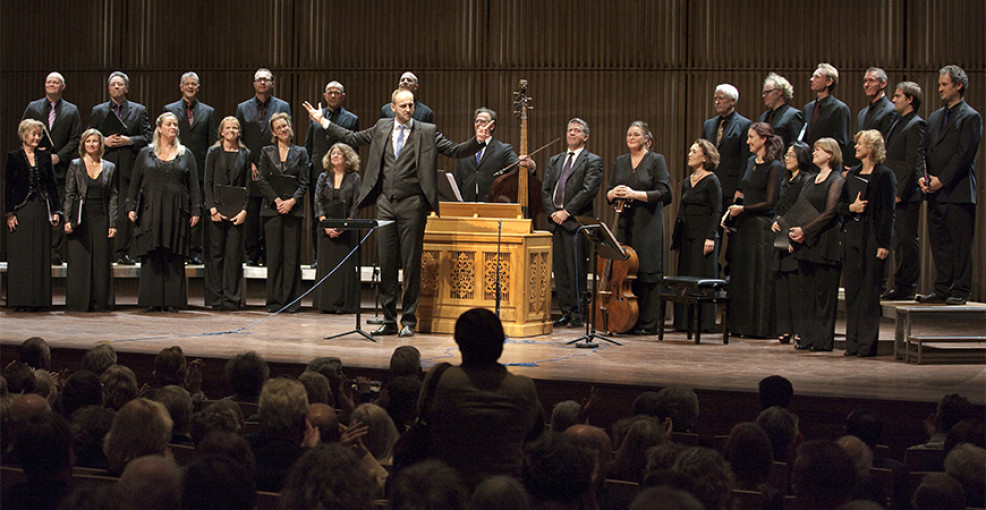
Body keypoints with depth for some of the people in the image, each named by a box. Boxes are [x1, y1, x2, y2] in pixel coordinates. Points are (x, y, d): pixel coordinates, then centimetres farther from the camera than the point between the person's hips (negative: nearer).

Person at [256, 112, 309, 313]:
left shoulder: (300, 153, 11)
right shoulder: (267, 152, 11)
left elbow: (304, 182, 5)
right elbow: (261, 180, 3)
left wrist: (292, 201, -10)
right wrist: (277, 200, -9)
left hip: (293, 208, 0)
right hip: (272, 208, 0)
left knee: (292, 255, -3)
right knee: (274, 254, -1)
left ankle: (291, 300, 1)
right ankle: (274, 300, 3)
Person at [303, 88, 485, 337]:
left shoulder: (427, 132, 2)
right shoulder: (382, 128, 12)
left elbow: (455, 150, -2)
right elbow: (352, 138, 22)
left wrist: (478, 140, -19)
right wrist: (323, 122, 22)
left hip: (412, 204, -3)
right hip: (386, 204, 4)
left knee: (411, 263, -1)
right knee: (386, 262, 5)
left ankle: (409, 321, 6)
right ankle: (389, 320, 12)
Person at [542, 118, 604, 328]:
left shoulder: (592, 161, 3)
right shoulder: (554, 161, 21)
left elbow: (589, 190, -9)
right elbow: (545, 189, 15)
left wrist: (566, 211, -14)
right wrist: (552, 212, -2)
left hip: (576, 222, -5)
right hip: (556, 222, 5)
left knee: (576, 270, -7)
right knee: (559, 270, 4)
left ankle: (578, 313, -3)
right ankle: (565, 312, 8)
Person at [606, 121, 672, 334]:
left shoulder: (656, 160, 2)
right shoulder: (620, 162, 16)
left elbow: (663, 192, -7)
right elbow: (609, 193, 17)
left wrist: (634, 194, -16)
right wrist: (613, 194, -7)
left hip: (648, 224, -4)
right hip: (624, 223, 4)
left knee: (647, 272, -6)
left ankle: (647, 323, -2)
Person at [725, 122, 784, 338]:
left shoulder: (774, 167, -10)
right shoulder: (751, 162, 13)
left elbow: (770, 202, -14)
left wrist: (742, 209, -11)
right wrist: (733, 212, 8)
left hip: (762, 226, -8)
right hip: (744, 224, 8)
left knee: (760, 277, -3)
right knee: (741, 276, 8)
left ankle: (761, 327, 2)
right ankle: (742, 325, 14)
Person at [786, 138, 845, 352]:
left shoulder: (836, 181, -6)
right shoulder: (811, 180, 18)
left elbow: (830, 212, -15)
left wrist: (805, 230, -18)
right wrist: (794, 232, 0)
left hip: (826, 242, -8)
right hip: (805, 245, 8)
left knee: (824, 292, -5)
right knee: (808, 291, 8)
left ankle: (823, 340, -2)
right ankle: (808, 337, 12)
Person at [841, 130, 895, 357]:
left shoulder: (884, 175, -5)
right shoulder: (852, 174, 16)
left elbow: (888, 213, -9)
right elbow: (841, 204, 18)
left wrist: (884, 244, -15)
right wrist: (851, 207, -5)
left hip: (872, 236, -7)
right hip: (852, 234, 7)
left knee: (869, 291, -5)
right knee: (852, 288, 6)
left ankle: (867, 344, -1)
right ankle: (853, 342, 11)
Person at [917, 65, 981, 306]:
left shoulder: (970, 117, -4)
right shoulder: (935, 117, 19)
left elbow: (965, 154, -11)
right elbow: (926, 150, 18)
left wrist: (942, 180, -14)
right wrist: (923, 176, 1)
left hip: (958, 193, -7)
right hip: (935, 193, 7)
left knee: (961, 243, -3)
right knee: (939, 242, 8)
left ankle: (960, 291, 0)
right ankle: (942, 289, 13)